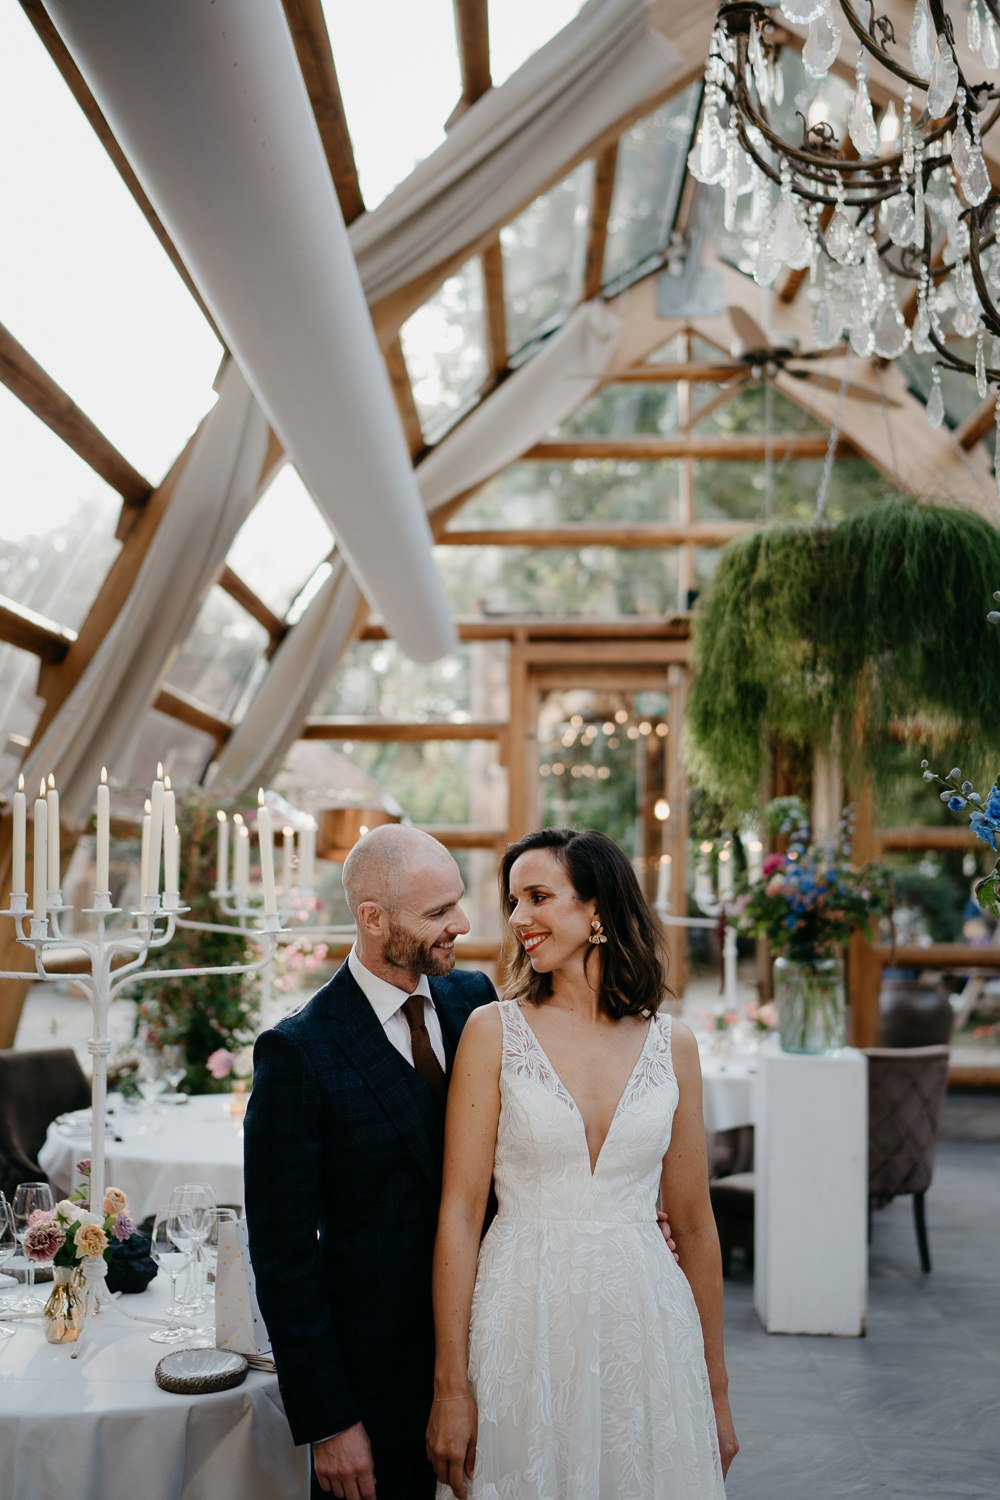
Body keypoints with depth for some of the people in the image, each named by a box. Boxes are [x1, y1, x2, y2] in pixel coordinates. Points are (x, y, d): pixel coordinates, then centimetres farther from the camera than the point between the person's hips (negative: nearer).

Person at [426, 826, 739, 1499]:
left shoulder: (672, 1044, 3)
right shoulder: (495, 1030, -4)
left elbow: (694, 1223, 8)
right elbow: (459, 1214, -6)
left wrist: (716, 1390, 10)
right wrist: (452, 1384, -10)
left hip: (644, 1322, 2)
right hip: (524, 1325, -2)